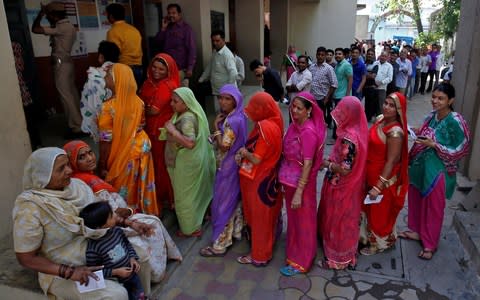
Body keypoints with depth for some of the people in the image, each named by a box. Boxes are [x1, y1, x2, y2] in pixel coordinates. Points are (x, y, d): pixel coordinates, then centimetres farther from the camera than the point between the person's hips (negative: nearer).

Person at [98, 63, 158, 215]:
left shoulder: (109, 107, -25)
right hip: (142, 148, 6)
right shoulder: (138, 101, -6)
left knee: (124, 193, 14)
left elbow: (106, 141, -21)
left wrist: (102, 166, -10)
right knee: (141, 187, 22)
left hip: (123, 155, -6)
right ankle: (145, 214, 38)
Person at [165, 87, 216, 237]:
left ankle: (192, 228, 25)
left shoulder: (187, 119, -28)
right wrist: (171, 130, 4)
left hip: (187, 164, -10)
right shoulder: (188, 114, 2)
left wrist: (172, 130, -34)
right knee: (192, 193, 24)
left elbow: (190, 142, -40)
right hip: (188, 161, 10)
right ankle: (195, 223, 43)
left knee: (186, 195, 7)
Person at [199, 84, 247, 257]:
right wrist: (220, 124, 1)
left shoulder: (233, 121, -26)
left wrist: (216, 126, -17)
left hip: (228, 167, -10)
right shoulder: (237, 117, 3)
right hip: (233, 165, 10)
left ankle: (219, 244, 13)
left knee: (222, 203, 1)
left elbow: (224, 146, -24)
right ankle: (236, 231, 40)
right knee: (234, 199, 22)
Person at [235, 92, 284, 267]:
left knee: (259, 217, 7)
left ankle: (259, 255, 25)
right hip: (265, 177, 9)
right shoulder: (272, 124, 3)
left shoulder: (264, 127, -26)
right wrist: (244, 154, -3)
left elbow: (256, 159, -24)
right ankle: (264, 249, 41)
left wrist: (244, 152, -6)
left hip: (259, 181, -9)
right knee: (265, 216, 23)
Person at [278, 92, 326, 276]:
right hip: (290, 180, 8)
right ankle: (296, 250, 44)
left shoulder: (309, 131, -23)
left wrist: (299, 192, -21)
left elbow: (308, 164, -23)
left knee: (302, 221, 9)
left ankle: (301, 262, 27)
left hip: (302, 182, -8)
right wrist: (284, 179, 13)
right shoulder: (295, 125, 2)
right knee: (294, 218, 23)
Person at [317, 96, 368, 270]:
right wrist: (331, 160, 5)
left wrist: (327, 164, -14)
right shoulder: (357, 130, -1)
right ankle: (345, 254, 42)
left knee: (338, 221, 9)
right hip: (349, 184, 9)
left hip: (342, 187, -9)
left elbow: (345, 169, -27)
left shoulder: (349, 138, -30)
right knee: (344, 221, 24)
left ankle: (338, 259, 27)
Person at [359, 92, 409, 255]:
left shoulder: (395, 132, -27)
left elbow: (391, 162, -25)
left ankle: (379, 243, 36)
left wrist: (378, 187, -23)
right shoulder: (380, 119, -1)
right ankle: (369, 236, 47)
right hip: (371, 175, 8)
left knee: (380, 212, 13)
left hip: (383, 178, -8)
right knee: (370, 209, 25)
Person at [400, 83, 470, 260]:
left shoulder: (455, 122, -20)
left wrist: (434, 145, -23)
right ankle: (416, 231, 41)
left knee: (433, 206, 8)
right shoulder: (432, 116, 1)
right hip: (420, 166, 7)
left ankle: (430, 244, 25)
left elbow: (461, 150, -17)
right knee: (416, 200, 19)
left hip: (437, 171, -7)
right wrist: (418, 134, -1)